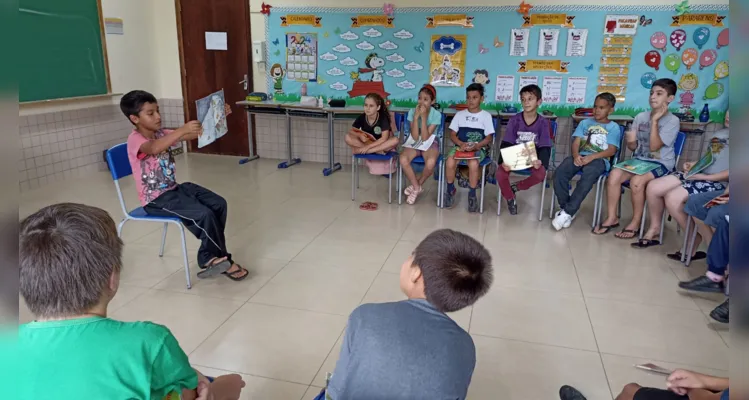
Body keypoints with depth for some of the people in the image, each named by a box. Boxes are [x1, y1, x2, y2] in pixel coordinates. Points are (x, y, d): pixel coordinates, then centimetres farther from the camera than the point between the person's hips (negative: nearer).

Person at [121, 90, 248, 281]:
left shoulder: (161, 134, 8)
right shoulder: (135, 140, -14)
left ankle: (210, 258, 4)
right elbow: (154, 148, -39)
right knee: (204, 214, -24)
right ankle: (223, 259, -2)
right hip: (156, 199, -8)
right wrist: (182, 130, -52)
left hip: (174, 188, 8)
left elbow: (194, 134, -1)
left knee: (219, 204, -6)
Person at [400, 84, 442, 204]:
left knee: (430, 162, -35)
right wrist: (416, 117, -23)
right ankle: (416, 187, -9)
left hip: (430, 143, -2)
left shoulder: (436, 115, -14)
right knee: (403, 159, -30)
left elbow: (425, 138, -21)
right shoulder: (412, 112, -9)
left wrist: (424, 117, -26)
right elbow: (415, 137, -16)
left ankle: (416, 186, -4)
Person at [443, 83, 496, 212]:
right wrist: (461, 144, -12)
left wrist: (476, 146, -17)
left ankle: (472, 195, -15)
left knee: (473, 164, -35)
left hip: (478, 148, -2)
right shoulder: (459, 114, 11)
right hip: (460, 146, 2)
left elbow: (489, 138, 1)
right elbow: (452, 134, 8)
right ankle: (450, 190, -4)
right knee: (450, 162, -29)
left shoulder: (486, 115, 5)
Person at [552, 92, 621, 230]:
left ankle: (567, 212, -32)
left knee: (588, 176, -38)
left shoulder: (613, 127, 12)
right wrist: (576, 155, -15)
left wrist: (591, 157, -17)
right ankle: (564, 208, -17)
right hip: (581, 156, 3)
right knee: (560, 172, -29)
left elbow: (611, 150, -1)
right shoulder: (585, 123, 21)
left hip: (600, 159, -3)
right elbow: (576, 142, 9)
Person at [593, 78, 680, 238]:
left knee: (637, 181, -33)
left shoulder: (672, 121, -8)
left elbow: (654, 146, -18)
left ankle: (635, 223, -15)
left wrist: (655, 120, -17)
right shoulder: (640, 117, 6)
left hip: (660, 164, -4)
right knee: (614, 175, -24)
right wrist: (631, 141, -15)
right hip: (638, 160, 5)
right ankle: (612, 217, -11)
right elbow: (633, 147, 10)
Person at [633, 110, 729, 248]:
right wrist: (694, 164, 8)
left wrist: (706, 177, -20)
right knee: (653, 187, -8)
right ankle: (655, 227, 10)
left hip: (717, 182, -8)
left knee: (672, 198, -28)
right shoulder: (720, 133, 19)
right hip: (699, 173, 8)